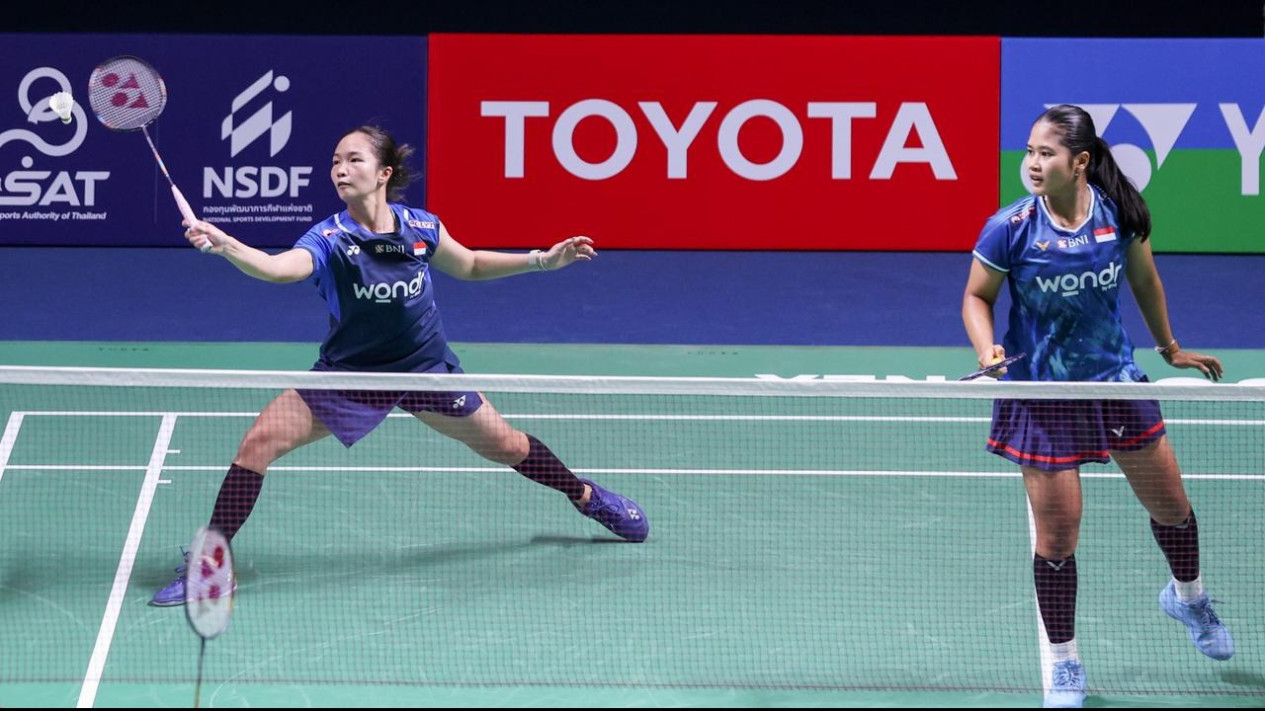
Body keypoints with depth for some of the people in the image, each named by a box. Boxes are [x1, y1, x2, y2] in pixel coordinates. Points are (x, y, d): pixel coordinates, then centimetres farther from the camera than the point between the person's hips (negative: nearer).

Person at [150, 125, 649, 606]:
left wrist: (543, 261, -1)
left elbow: (469, 265, 8)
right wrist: (224, 245, -65)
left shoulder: (421, 228, -14)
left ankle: (588, 497, 44)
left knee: (506, 446, 14)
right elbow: (277, 267, -46)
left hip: (426, 369, 2)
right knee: (260, 441, -18)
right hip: (349, 375, -2)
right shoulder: (329, 239, -23)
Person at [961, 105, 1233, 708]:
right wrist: (987, 350, -23)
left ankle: (1188, 597, 49)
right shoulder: (1010, 228, -19)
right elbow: (977, 298, -4)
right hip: (1041, 394, -3)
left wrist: (1169, 348, 19)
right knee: (1055, 539, -1)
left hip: (1116, 380, 3)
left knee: (1171, 506, 15)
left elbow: (1144, 281, 7)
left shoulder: (1120, 213, -11)